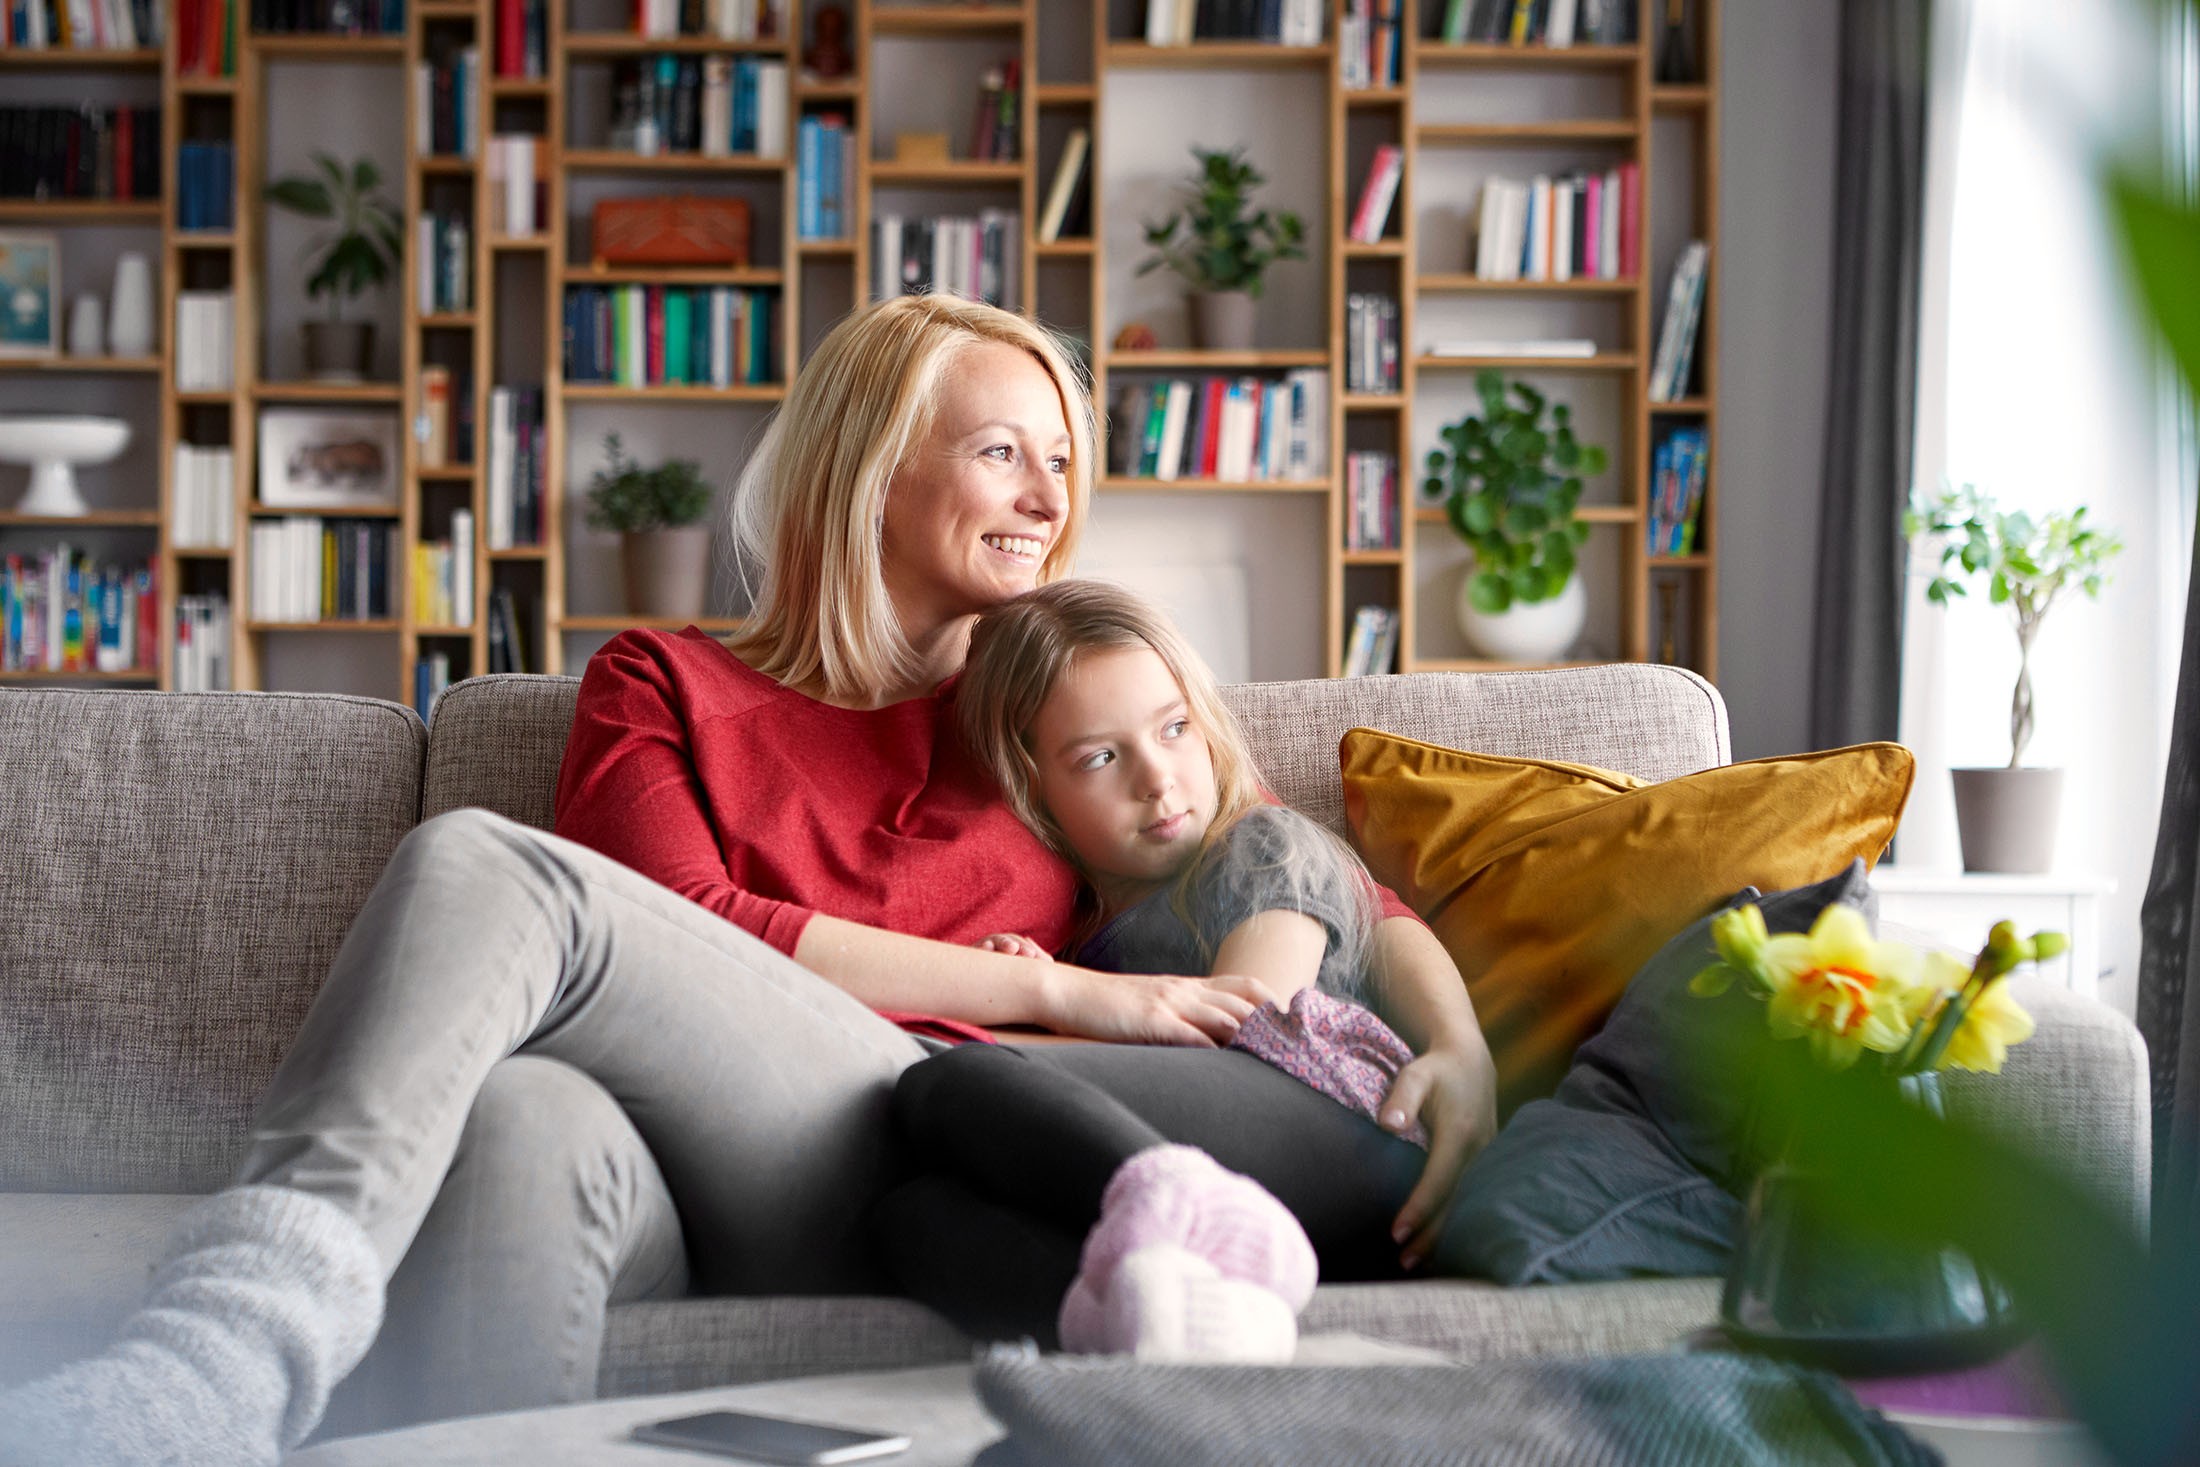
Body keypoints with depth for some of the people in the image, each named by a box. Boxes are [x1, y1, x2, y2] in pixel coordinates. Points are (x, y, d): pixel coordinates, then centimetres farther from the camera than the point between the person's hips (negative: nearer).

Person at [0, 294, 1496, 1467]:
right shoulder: (663, 683, 25)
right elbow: (696, 923, 7)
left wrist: (1461, 1046, 2)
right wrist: (1055, 985, 0)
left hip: (926, 1196, -1)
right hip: (662, 1196, 1)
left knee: (483, 866, -27)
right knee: (522, 1117, -39)